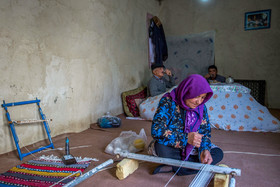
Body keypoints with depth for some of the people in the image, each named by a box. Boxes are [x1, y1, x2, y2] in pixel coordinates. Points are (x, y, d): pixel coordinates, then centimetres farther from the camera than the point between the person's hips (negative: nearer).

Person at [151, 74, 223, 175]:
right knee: (161, 147, -36)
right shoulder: (168, 101, -22)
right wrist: (186, 138, -36)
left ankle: (173, 168, -17)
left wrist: (205, 149, -25)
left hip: (191, 147, 5)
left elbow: (205, 132, -3)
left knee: (218, 153, -14)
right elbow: (156, 130, -31)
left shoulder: (201, 107, -6)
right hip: (172, 146, -5)